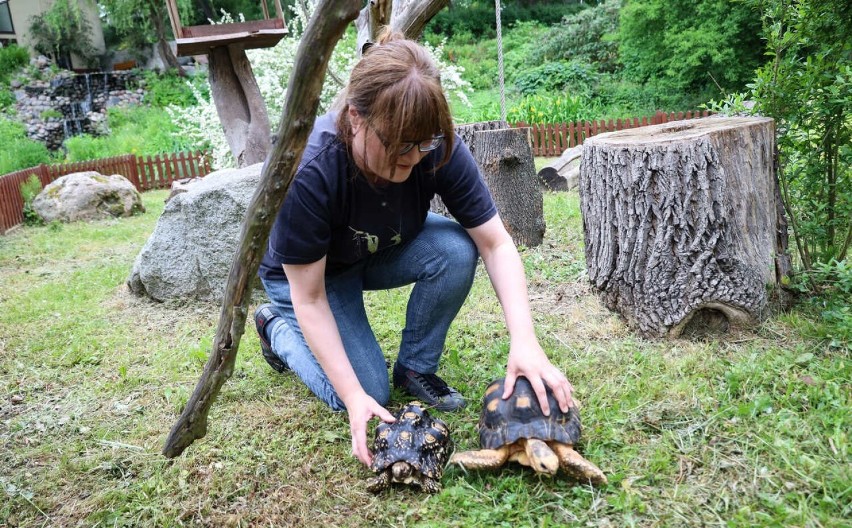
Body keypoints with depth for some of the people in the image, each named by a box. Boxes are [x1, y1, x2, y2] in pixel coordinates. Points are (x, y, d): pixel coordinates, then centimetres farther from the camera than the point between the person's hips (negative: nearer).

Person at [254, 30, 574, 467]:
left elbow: (496, 243, -24)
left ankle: (415, 368, -2)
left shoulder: (438, 149, -27)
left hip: (384, 249, 4)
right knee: (369, 394, -13)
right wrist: (355, 397, -33)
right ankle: (277, 326, 14)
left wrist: (524, 341, -36)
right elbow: (309, 298, -29)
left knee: (457, 250, -26)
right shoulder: (308, 171, -37)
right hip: (305, 271, -3)